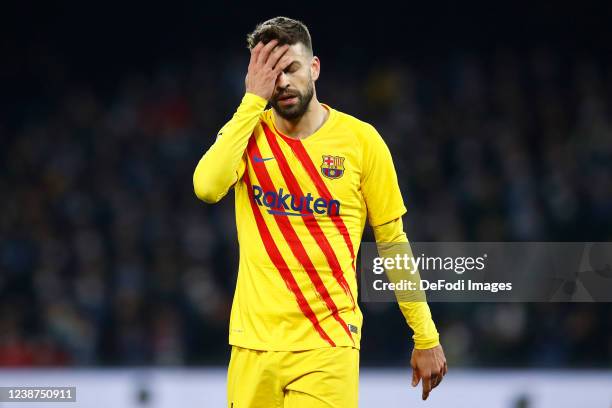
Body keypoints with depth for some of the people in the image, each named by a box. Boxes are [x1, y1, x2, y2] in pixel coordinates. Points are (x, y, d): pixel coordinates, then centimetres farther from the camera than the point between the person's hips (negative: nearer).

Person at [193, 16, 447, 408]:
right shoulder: (248, 131, 4)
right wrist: (254, 99, -13)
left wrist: (427, 339, 5)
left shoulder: (360, 139, 0)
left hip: (328, 346, -2)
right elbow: (207, 186, -18)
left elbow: (393, 241, 6)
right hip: (254, 343, 2)